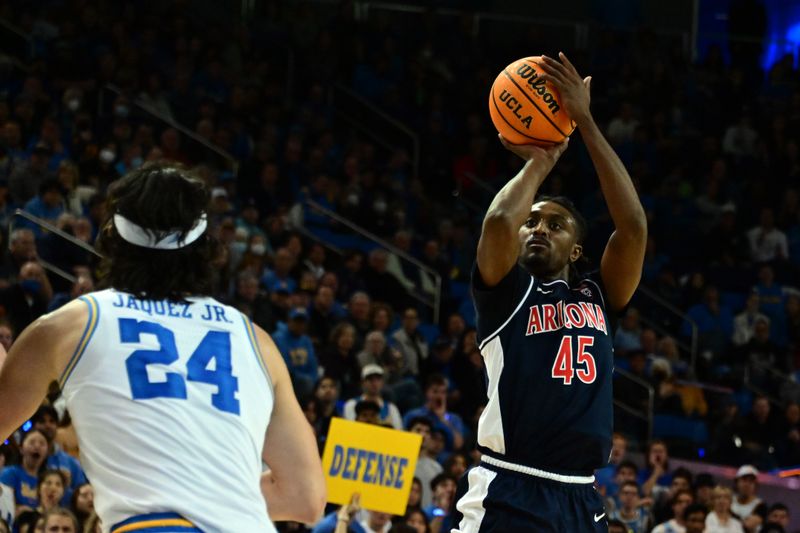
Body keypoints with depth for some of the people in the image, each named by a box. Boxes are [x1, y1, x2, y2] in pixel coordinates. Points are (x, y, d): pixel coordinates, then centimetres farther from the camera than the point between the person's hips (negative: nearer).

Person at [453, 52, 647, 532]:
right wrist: (538, 163, 6)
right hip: (508, 493, -5)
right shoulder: (505, 291, 8)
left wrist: (585, 122, 1)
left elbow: (634, 226, 2)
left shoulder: (598, 298, 16)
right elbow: (499, 222, -13)